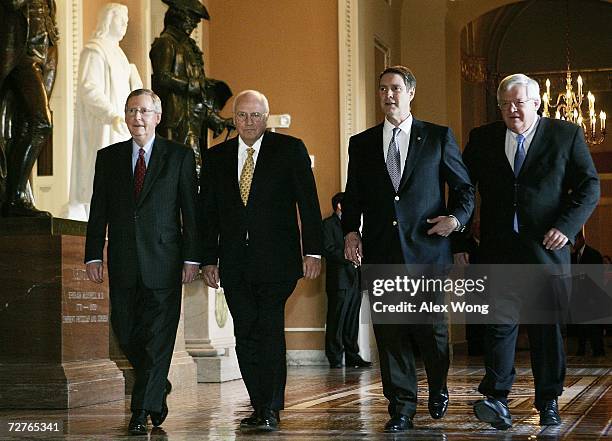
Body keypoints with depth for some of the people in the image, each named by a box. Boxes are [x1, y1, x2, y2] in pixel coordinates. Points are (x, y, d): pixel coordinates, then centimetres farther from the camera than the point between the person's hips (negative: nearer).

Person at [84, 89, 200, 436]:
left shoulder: (180, 156, 2)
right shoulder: (108, 157, 9)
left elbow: (190, 210, 0)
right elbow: (99, 211, 9)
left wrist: (192, 258, -6)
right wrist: (94, 255, 2)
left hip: (163, 260, -3)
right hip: (122, 263, 3)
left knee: (158, 337, -4)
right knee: (126, 333, 7)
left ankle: (143, 410, 2)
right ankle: (158, 386, 31)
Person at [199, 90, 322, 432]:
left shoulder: (290, 149, 2)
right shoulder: (217, 157, 12)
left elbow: (308, 202, -1)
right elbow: (208, 212, 14)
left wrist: (313, 251, -8)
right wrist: (209, 259, 8)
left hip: (276, 259, -4)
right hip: (234, 263, 4)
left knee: (270, 330, -10)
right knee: (246, 335, 4)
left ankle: (271, 410, -6)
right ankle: (260, 406, 11)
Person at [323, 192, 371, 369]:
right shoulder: (328, 224, -2)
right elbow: (328, 250, -13)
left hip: (354, 280, 8)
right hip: (339, 280, -8)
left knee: (352, 321, 8)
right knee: (336, 320, -6)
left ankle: (352, 356, 12)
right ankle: (335, 359, -3)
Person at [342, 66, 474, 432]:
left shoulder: (439, 137, 6)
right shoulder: (362, 144, 13)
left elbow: (464, 187, 10)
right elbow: (353, 197, 15)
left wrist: (457, 217, -7)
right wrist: (351, 231, -1)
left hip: (427, 249, -2)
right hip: (381, 253, 2)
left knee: (431, 327, 2)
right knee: (389, 331, 1)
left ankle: (438, 388, 30)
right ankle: (402, 407, 9)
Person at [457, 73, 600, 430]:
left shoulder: (567, 135, 4)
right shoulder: (483, 139, 9)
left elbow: (589, 186, 2)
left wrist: (567, 226, -11)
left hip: (546, 246, -1)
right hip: (498, 249, 1)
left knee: (547, 324, 5)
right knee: (500, 320, -8)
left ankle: (549, 403, 14)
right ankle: (497, 400, -11)